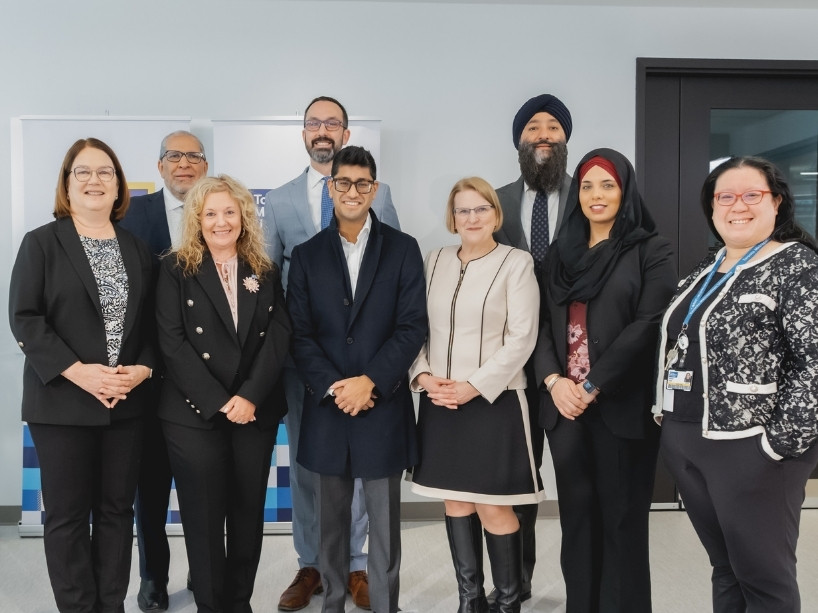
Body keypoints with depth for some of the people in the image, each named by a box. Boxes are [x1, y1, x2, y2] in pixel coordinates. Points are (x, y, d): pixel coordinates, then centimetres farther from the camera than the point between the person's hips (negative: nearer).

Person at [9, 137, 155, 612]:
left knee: (117, 509, 10)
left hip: (128, 402, 3)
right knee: (68, 514, 5)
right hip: (63, 402, -3)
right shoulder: (42, 242, 1)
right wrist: (78, 372, -16)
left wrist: (143, 368, -8)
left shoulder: (137, 248, 12)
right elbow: (24, 318, -7)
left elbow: (151, 321, 10)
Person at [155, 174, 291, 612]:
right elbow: (172, 343, -8)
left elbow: (278, 337, -1)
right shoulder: (176, 270, 1)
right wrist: (219, 402, -14)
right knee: (204, 517, 4)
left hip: (256, 411, 3)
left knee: (249, 513, 10)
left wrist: (250, 396, -14)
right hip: (194, 413, -2)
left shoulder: (265, 272, 9)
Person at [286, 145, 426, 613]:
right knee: (332, 522, 14)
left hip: (384, 407, -2)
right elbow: (299, 334, 1)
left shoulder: (403, 249, 2)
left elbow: (413, 327, -5)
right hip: (327, 408, 2)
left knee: (385, 522, 8)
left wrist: (370, 382, -14)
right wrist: (333, 387, -11)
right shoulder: (307, 255, 7)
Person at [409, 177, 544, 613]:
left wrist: (474, 386, -16)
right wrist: (423, 376, -7)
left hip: (493, 400, -4)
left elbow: (522, 337, -10)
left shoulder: (517, 262, -3)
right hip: (440, 402, 5)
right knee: (455, 501, 12)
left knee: (493, 507, -1)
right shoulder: (435, 261, 9)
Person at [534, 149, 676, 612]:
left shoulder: (652, 251, -1)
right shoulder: (563, 252, 13)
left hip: (622, 405, -4)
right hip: (564, 405, 4)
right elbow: (544, 322, 8)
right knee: (577, 513, 11)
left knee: (621, 517, 6)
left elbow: (649, 325, -11)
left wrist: (593, 387, -14)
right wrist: (553, 380, -8)